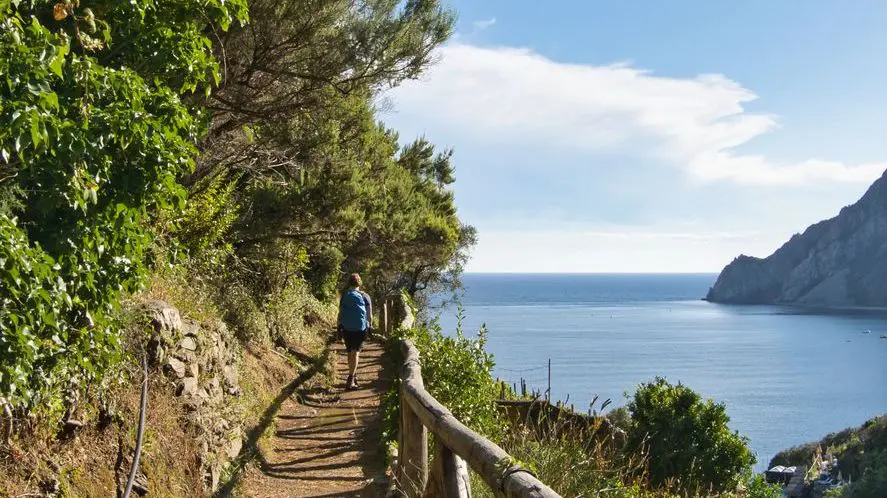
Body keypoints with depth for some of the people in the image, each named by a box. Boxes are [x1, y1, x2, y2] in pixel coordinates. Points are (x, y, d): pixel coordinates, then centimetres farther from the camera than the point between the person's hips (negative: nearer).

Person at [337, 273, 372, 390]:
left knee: (350, 352, 16)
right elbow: (369, 314, 0)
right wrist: (370, 326, 9)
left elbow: (340, 312, 1)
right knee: (355, 352, -3)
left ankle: (353, 376, 27)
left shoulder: (344, 296, 2)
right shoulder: (364, 296, 0)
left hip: (346, 328, 2)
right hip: (361, 328, -2)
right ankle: (350, 380, -13)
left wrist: (339, 326, 8)